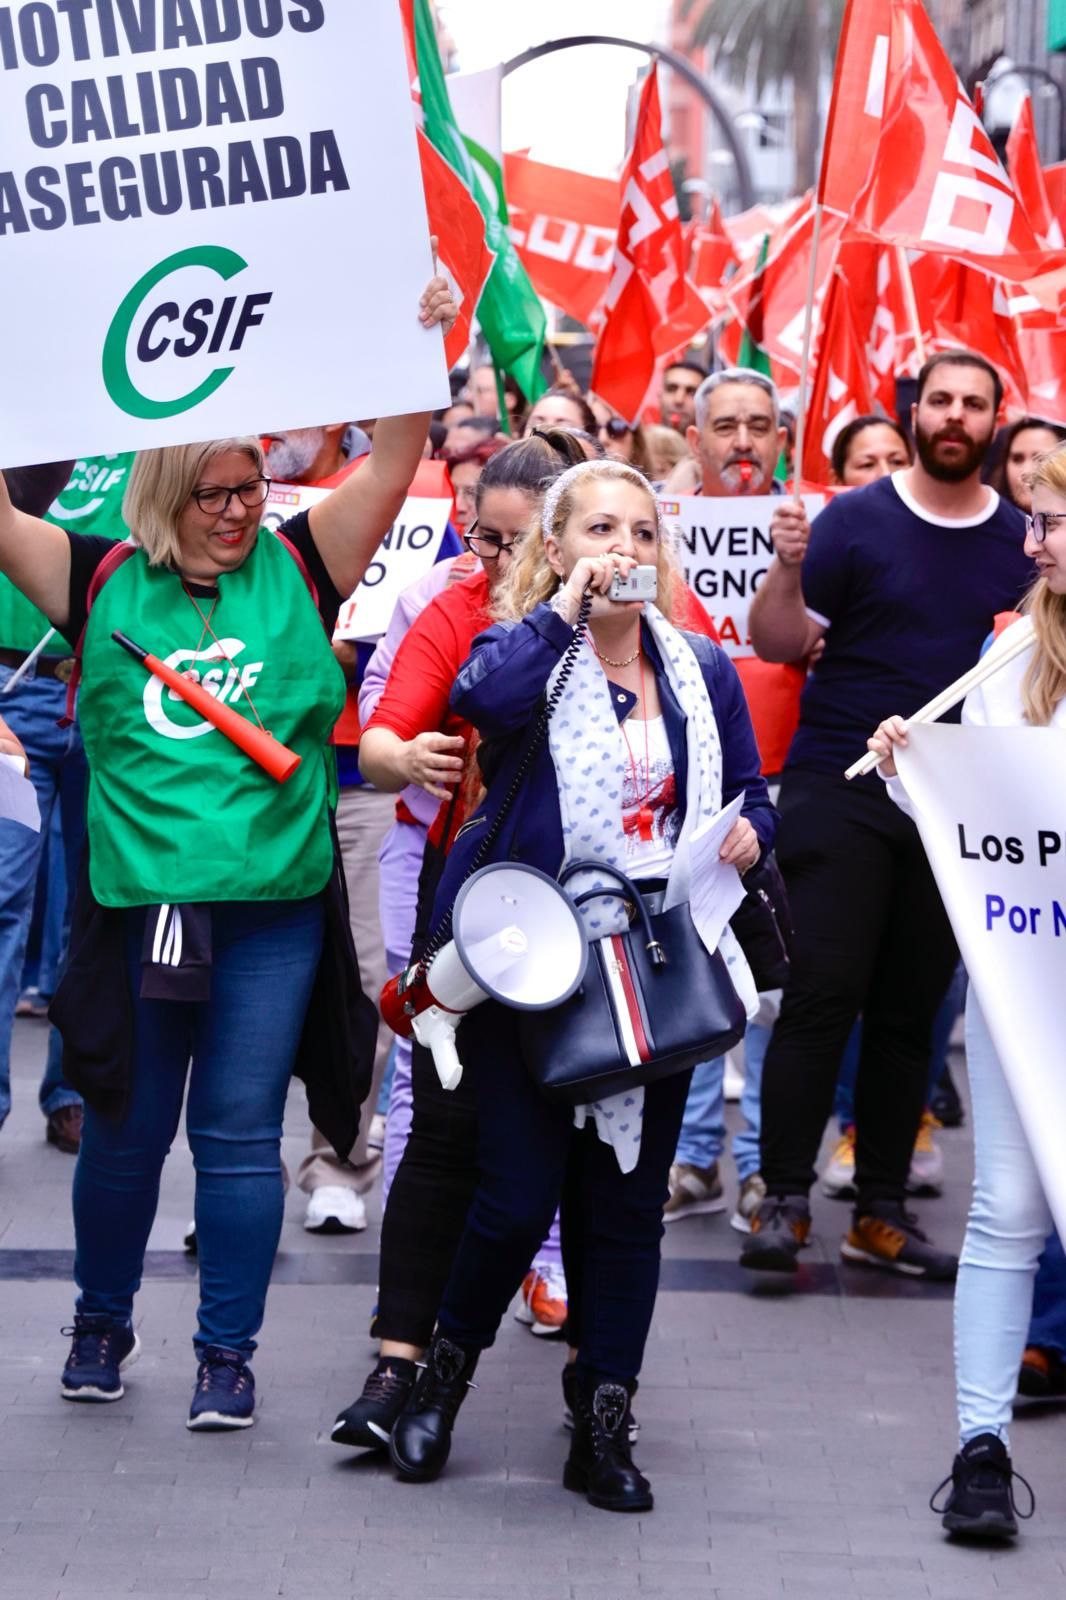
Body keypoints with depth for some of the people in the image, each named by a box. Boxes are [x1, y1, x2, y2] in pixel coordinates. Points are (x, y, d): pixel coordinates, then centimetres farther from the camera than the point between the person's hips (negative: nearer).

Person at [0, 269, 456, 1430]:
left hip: (275, 905, 0)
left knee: (239, 1132, 3)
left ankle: (228, 1352, 13)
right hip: (136, 899, 1)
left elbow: (389, 468, -3)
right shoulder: (105, 585, 2)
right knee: (124, 1127, 12)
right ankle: (101, 1323, 32)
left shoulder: (296, 572, 2)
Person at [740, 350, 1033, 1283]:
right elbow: (781, 642, -3)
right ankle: (785, 1201, -3)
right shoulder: (856, 521, -2)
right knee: (822, 995, -8)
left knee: (910, 1012, 7)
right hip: (842, 792, -3)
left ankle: (883, 1213, 13)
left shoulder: (1021, 542, 8)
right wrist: (789, 570, -21)